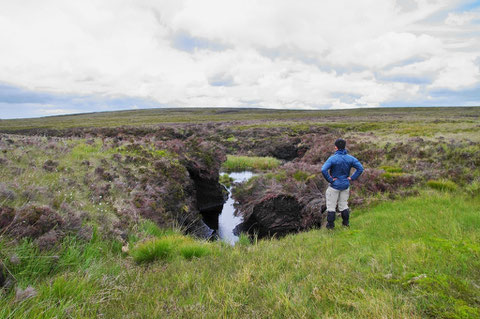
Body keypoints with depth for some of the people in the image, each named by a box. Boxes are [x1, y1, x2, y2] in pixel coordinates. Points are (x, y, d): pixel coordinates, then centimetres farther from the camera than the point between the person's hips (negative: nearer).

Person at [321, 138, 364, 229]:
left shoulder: (332, 158, -18)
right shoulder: (350, 158, -4)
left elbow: (323, 170, -29)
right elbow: (360, 168, -5)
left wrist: (330, 179, -18)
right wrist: (352, 178, -2)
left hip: (334, 185, -5)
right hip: (345, 185, 5)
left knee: (331, 205, 6)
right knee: (343, 204, 19)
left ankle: (330, 225, 12)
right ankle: (346, 222, 26)